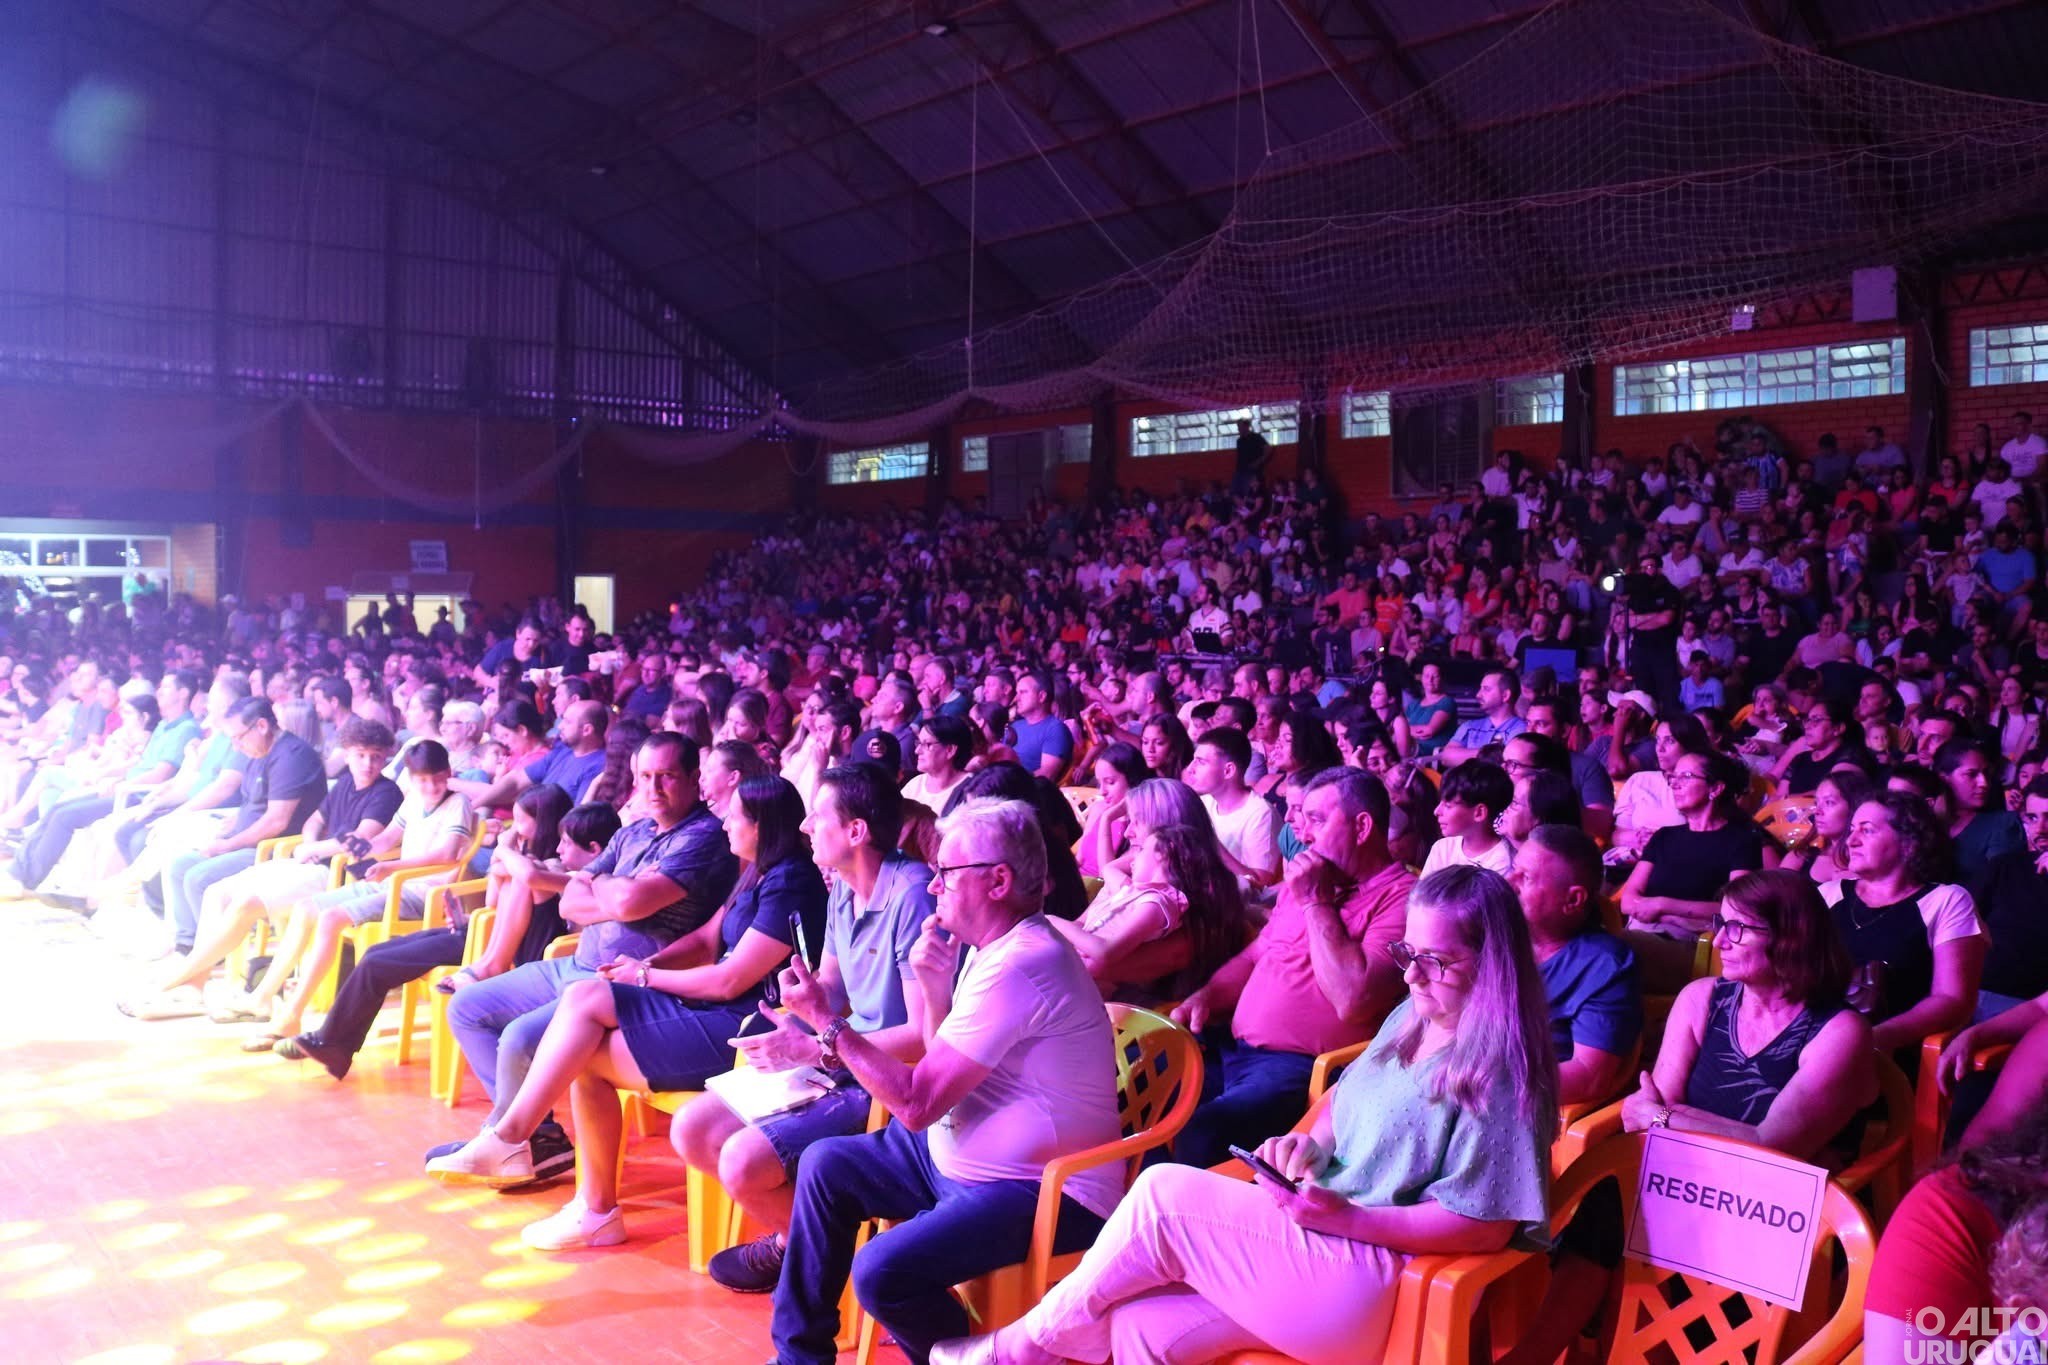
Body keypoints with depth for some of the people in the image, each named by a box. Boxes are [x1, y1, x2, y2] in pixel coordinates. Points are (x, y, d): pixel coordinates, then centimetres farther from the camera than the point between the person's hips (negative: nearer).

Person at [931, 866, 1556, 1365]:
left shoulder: (1497, 1071, -15)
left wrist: (1345, 1217, -22)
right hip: (1322, 1236, 8)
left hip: (1377, 1282, -8)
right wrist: (1312, 1142, 1)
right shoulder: (1411, 1018, 11)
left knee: (1164, 1193, -17)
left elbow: (1486, 1228, -18)